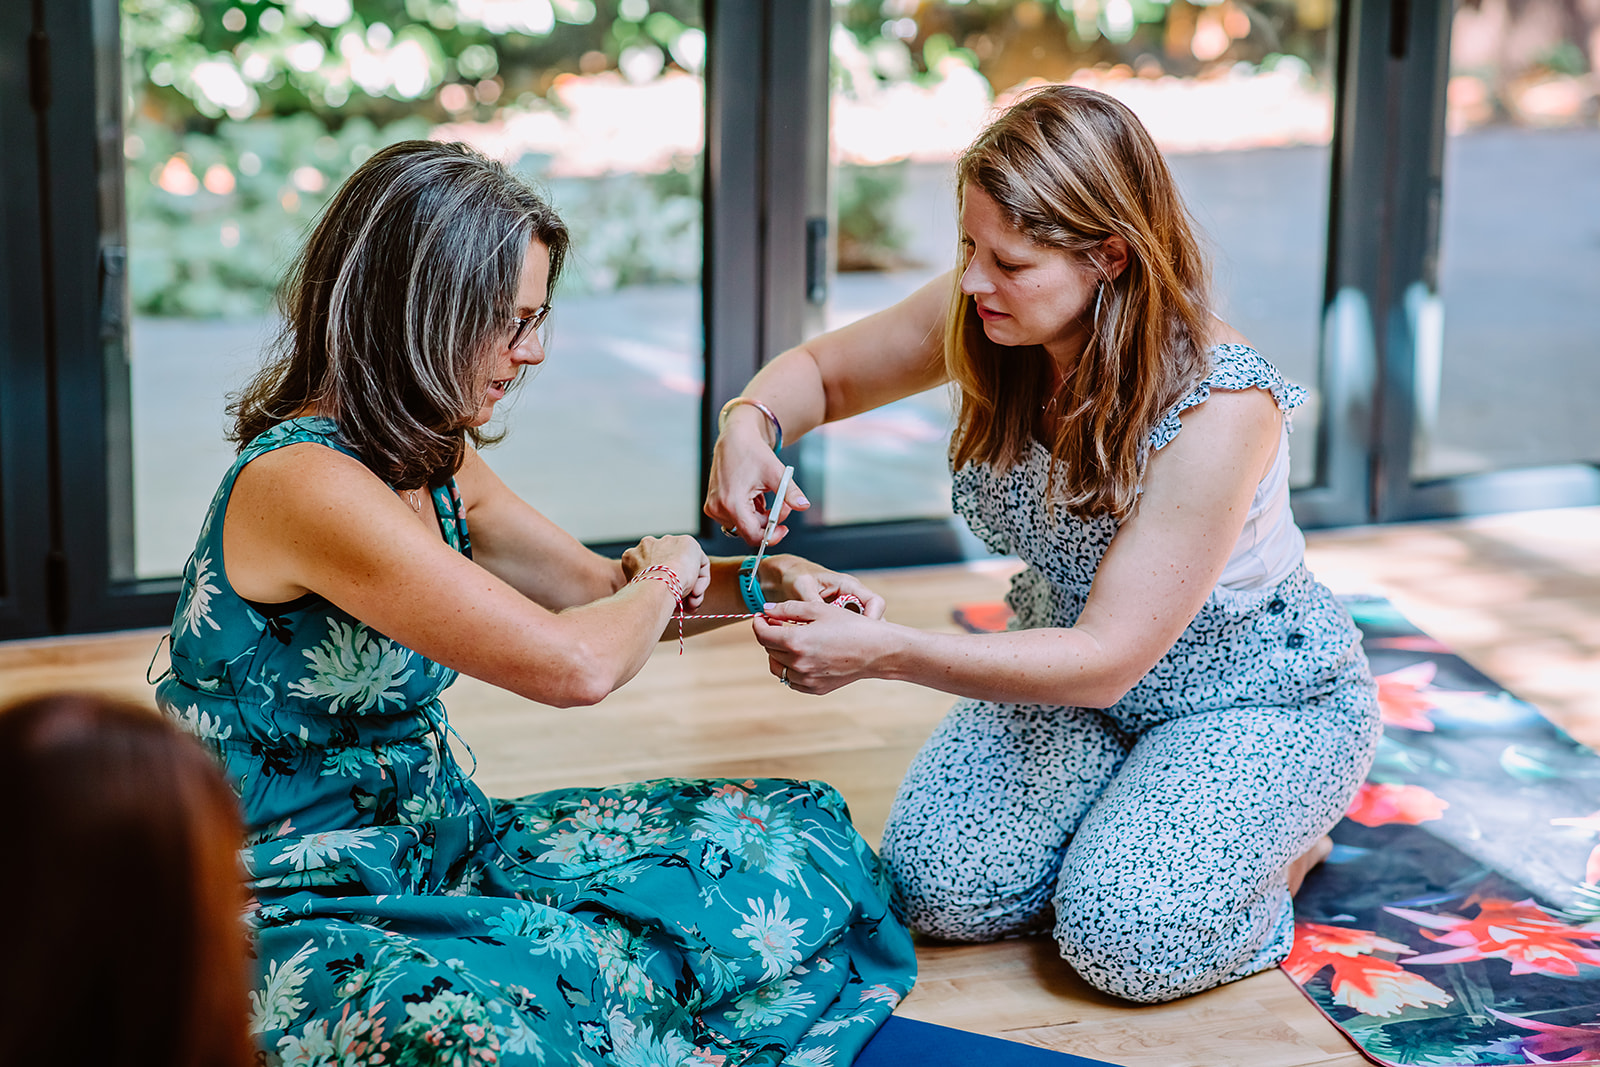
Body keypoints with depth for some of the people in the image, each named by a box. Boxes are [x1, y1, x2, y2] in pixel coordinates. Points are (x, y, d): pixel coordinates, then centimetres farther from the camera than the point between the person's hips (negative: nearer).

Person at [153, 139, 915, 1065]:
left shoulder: (434, 461, 7)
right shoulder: (306, 484, -24)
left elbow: (598, 588, 22)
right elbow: (574, 663, -26)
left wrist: (764, 581, 7)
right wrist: (666, 575, -5)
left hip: (436, 844, 10)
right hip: (306, 912, -9)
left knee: (793, 838, 3)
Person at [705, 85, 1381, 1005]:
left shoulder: (1222, 409, -34)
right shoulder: (983, 319, -17)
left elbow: (1106, 660, -32)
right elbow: (822, 371, 1)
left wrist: (882, 652, -41)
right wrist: (750, 423, -24)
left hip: (1257, 697, -5)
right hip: (1068, 670, 5)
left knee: (1127, 937, -26)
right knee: (942, 890, -16)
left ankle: (1281, 831, 6)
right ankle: (1136, 810, 13)